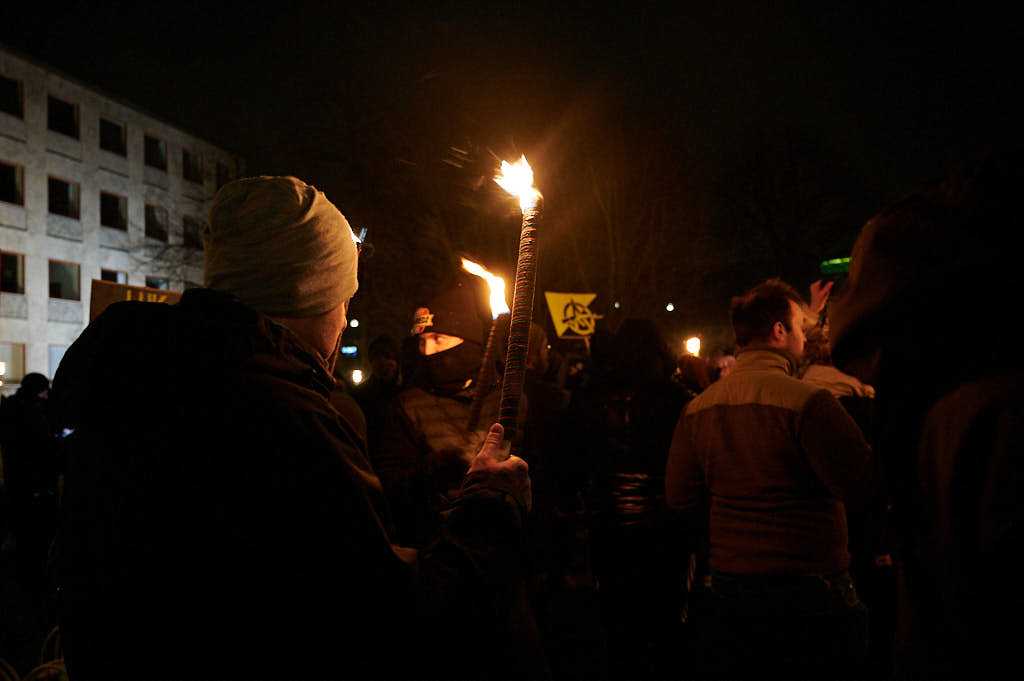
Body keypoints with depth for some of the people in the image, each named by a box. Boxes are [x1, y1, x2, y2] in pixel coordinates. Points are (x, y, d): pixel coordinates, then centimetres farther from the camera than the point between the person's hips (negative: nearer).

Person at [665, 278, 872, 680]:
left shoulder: (697, 407, 0)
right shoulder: (807, 400, -18)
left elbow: (679, 495, 1)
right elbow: (863, 482, -18)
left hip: (726, 588, 5)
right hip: (808, 594, -5)